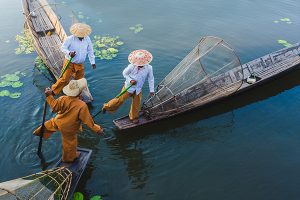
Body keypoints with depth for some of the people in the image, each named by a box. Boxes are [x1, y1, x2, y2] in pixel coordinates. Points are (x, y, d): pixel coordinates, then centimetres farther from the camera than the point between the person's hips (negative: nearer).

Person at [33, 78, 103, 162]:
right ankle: (69, 157, 51)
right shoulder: (82, 106, -38)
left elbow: (54, 108, -11)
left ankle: (40, 132, 66)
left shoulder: (62, 99, -28)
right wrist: (97, 129, -19)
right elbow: (88, 120, -30)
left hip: (58, 122, 4)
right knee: (70, 143, 24)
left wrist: (49, 96, -3)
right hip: (68, 129, -4)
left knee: (50, 124, 40)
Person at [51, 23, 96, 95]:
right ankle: (53, 91, 15)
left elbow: (90, 51, 6)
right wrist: (69, 53, -32)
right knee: (65, 79, -5)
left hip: (80, 65, 4)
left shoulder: (87, 39, -4)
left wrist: (92, 62, 7)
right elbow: (63, 48, -11)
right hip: (69, 63, -4)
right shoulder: (70, 39, -16)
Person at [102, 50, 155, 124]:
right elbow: (124, 73, -5)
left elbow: (151, 79, -4)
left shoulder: (149, 68, -17)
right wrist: (130, 80, -21)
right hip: (129, 87, -2)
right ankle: (107, 107, 28)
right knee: (120, 100, 4)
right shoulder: (131, 66, -22)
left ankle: (133, 117, 37)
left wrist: (151, 90, -1)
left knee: (136, 104, 13)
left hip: (138, 90, 3)